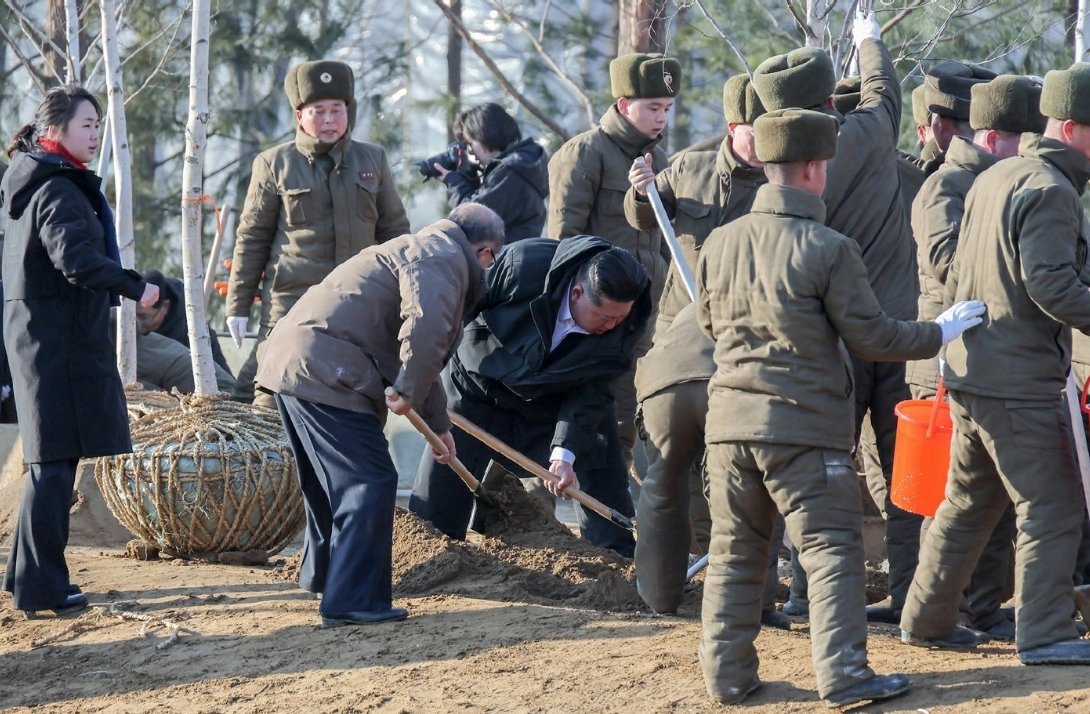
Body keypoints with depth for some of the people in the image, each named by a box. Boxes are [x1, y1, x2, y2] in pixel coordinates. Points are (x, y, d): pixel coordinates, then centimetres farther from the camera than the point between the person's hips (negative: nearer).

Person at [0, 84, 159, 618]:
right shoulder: (57, 191, -16)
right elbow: (76, 259, -28)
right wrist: (137, 288, -21)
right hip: (59, 339, -10)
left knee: (52, 459, 16)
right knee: (55, 461, -7)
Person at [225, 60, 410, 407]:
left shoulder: (373, 160, 11)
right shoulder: (274, 164, 2)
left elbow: (395, 231, 17)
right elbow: (251, 238, 6)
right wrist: (238, 305, 4)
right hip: (291, 306, -3)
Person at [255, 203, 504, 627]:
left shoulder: (422, 252, 30)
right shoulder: (444, 258, -4)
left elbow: (417, 358, 41)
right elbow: (425, 329, -25)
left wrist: (438, 423, 48)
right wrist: (411, 396, -15)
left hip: (292, 361, 11)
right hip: (324, 370, -11)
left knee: (331, 479, 26)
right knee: (370, 482, -8)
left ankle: (322, 575, 41)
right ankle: (351, 602, -9)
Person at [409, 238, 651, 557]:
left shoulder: (623, 325, -24)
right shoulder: (524, 265, -33)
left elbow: (592, 393, -18)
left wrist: (565, 453, -30)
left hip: (552, 405, 2)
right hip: (478, 391, -2)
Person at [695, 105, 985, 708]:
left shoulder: (718, 242, 2)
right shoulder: (829, 249, -13)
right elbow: (873, 338, -8)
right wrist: (942, 331, 7)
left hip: (730, 419, 5)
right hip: (805, 426, -5)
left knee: (734, 553, 13)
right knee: (832, 549, 2)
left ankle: (727, 674, 14)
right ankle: (843, 675, -2)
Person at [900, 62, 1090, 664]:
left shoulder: (992, 179, 15)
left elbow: (955, 275, 21)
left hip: (969, 373, 9)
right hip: (1021, 383, -9)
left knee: (968, 501, 18)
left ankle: (925, 619, 23)